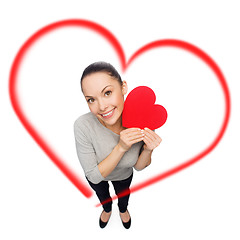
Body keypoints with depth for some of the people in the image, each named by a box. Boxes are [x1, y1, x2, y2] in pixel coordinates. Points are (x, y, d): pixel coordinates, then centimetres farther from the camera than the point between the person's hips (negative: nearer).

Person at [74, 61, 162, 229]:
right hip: (96, 176, -1)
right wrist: (121, 147, -44)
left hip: (124, 176, 1)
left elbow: (138, 167, -18)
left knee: (123, 194, 36)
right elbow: (94, 176, -31)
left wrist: (147, 150, -40)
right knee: (102, 195, 35)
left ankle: (123, 210, 73)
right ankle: (107, 209, 72)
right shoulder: (83, 126, -41)